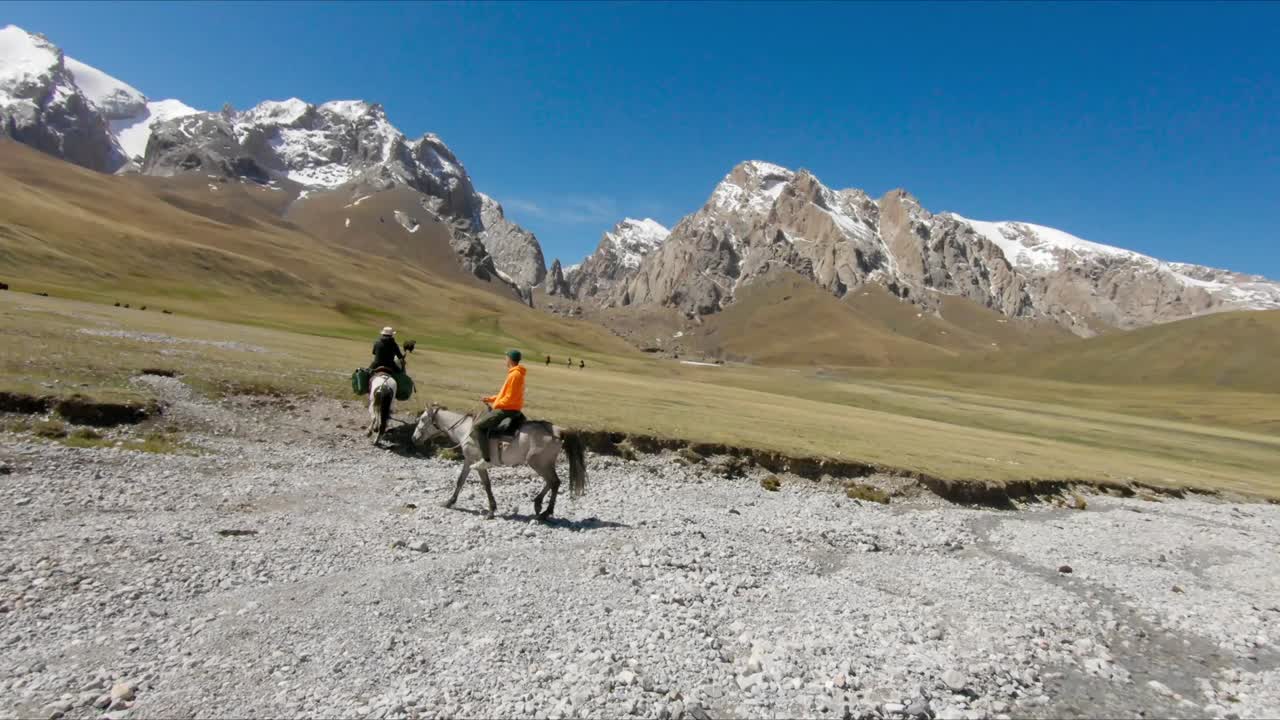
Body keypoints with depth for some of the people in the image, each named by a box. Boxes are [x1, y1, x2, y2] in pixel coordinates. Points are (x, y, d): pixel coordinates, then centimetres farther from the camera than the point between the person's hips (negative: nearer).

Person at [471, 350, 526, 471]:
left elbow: (509, 398, -23)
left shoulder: (514, 375, -19)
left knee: (476, 427, -13)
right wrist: (491, 399, 13)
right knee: (482, 418, 27)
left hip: (507, 410, -11)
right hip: (511, 409, 11)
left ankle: (485, 459, -16)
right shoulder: (517, 373, 13)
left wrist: (495, 405, -10)